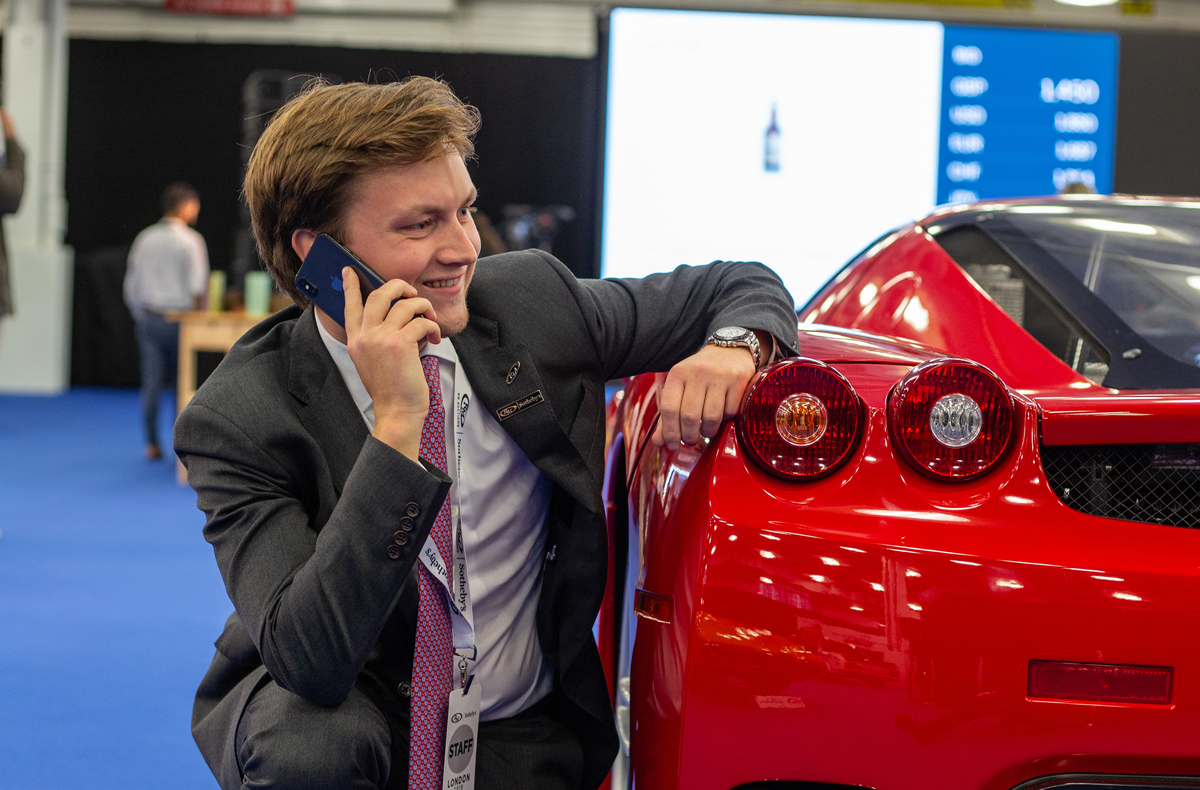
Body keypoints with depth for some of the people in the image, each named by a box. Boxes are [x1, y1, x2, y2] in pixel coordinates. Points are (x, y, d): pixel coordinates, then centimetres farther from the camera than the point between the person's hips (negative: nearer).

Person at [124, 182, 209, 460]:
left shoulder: (144, 239, 7)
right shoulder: (191, 240, -8)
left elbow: (131, 285, 11)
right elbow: (197, 287, -12)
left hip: (148, 319, 5)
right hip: (178, 319, -5)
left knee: (151, 382, 6)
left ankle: (152, 444, 7)